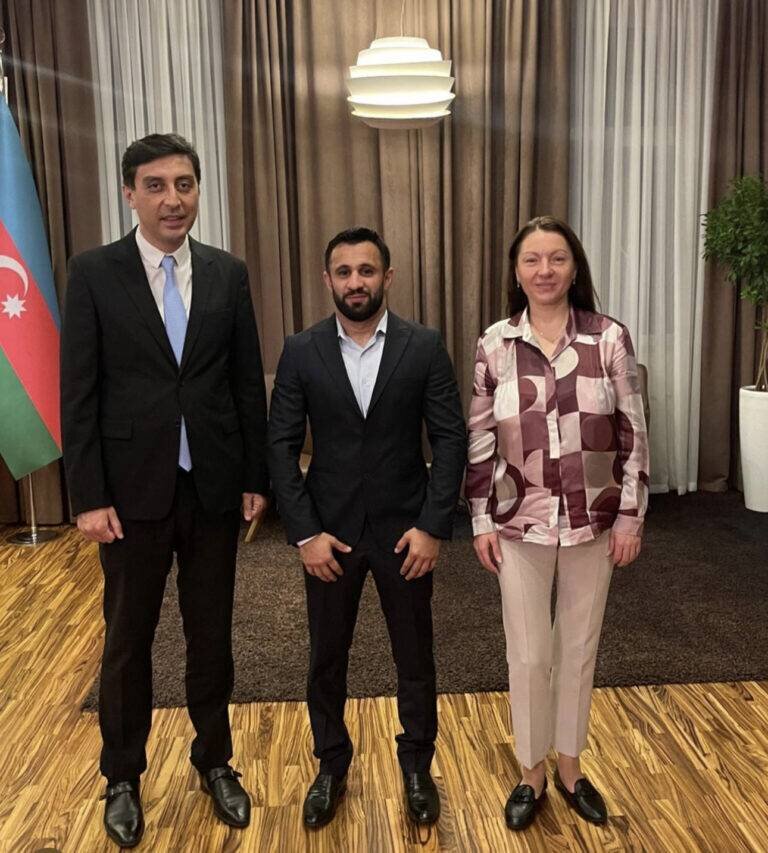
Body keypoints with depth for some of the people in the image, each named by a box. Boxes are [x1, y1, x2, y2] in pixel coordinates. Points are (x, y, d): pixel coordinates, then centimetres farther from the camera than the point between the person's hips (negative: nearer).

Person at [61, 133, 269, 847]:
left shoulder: (228, 273, 3)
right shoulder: (94, 273, -4)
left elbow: (248, 383, 5)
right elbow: (77, 393, -5)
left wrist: (256, 478, 3)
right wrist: (88, 496, -10)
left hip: (215, 488, 2)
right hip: (133, 489, -2)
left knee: (212, 634, 14)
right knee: (128, 639, 12)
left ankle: (214, 760, 35)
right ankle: (123, 776, 33)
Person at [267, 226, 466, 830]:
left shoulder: (425, 347, -5)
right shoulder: (301, 351, -3)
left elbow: (452, 438, -6)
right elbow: (281, 445, -4)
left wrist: (434, 526, -12)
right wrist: (304, 532, -10)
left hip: (405, 528, 0)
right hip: (329, 530, 1)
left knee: (415, 656, 14)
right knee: (327, 658, 14)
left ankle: (417, 764, 36)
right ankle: (332, 766, 36)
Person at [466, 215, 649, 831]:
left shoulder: (610, 338, -5)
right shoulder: (494, 345, -3)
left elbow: (633, 434, -2)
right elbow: (479, 439, 0)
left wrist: (631, 515, -4)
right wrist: (481, 521, -2)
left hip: (593, 521, 0)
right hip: (521, 524, 0)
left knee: (579, 647, 15)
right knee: (529, 654, 9)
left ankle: (570, 765, 36)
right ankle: (532, 773, 31)